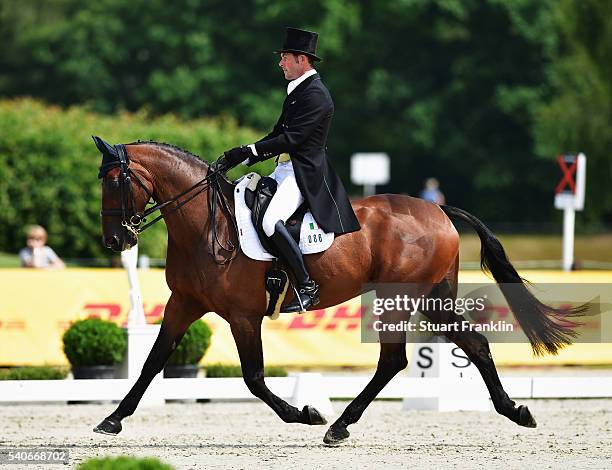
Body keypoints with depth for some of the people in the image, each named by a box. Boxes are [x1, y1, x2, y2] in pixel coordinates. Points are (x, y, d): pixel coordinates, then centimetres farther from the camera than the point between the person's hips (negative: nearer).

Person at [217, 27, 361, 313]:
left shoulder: (315, 95, -14)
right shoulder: (296, 91, 19)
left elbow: (291, 138, -21)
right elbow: (278, 135, 21)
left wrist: (247, 151, -20)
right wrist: (241, 158, 9)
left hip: (304, 174, -11)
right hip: (284, 171, 11)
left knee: (271, 222, -30)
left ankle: (306, 286, -23)